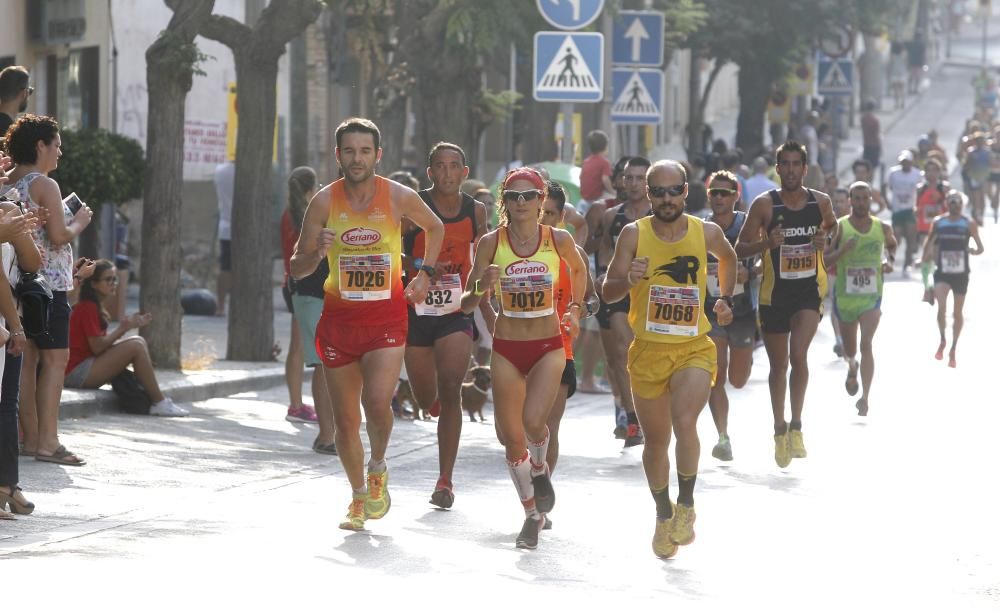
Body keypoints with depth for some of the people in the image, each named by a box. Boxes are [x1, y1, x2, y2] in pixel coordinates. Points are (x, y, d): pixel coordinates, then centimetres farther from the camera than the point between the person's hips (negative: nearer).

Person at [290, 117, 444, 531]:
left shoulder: (399, 197, -4)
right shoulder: (324, 201, -4)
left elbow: (435, 228, 18)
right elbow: (296, 270, -1)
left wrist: (425, 274, 10)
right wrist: (317, 253, -21)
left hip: (386, 316, -2)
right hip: (338, 316, 2)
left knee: (377, 403, -21)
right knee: (345, 420, 6)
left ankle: (378, 468, 9)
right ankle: (359, 497, 26)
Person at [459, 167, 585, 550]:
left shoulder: (559, 241, -5)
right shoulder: (491, 243, -6)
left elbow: (578, 269, 18)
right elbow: (466, 303, -5)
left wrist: (575, 309, 11)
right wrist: (482, 287, -25)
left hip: (549, 345, -1)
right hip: (506, 348, 1)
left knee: (533, 421, -23)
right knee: (511, 436, 3)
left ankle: (540, 469, 12)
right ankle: (532, 515, 21)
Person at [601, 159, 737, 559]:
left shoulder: (707, 233, -2)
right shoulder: (634, 235, -6)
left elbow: (728, 258, 23)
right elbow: (608, 292, -10)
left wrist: (725, 298, 18)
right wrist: (630, 280, -29)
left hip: (694, 349, -1)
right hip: (648, 350, 1)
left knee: (685, 422, -25)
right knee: (656, 440, 12)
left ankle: (686, 506, -5)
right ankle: (664, 516, 34)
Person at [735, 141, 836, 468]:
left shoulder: (821, 202, -1)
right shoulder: (764, 204, -8)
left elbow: (835, 231, 19)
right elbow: (740, 249, -4)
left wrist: (826, 241, -4)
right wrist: (767, 243, -23)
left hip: (809, 289, 0)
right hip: (774, 291, 0)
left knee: (798, 354, -19)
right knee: (778, 364, 10)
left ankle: (796, 425, -7)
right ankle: (780, 430, 25)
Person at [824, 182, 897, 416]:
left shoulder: (883, 228, -1)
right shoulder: (839, 227, -8)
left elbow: (892, 246, 21)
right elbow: (824, 260, -10)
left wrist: (889, 261, 0)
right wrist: (842, 250, -27)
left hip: (872, 296, -1)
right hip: (845, 296, 1)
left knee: (866, 343, -20)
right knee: (850, 350, 16)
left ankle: (865, 398, -20)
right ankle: (852, 367, 53)